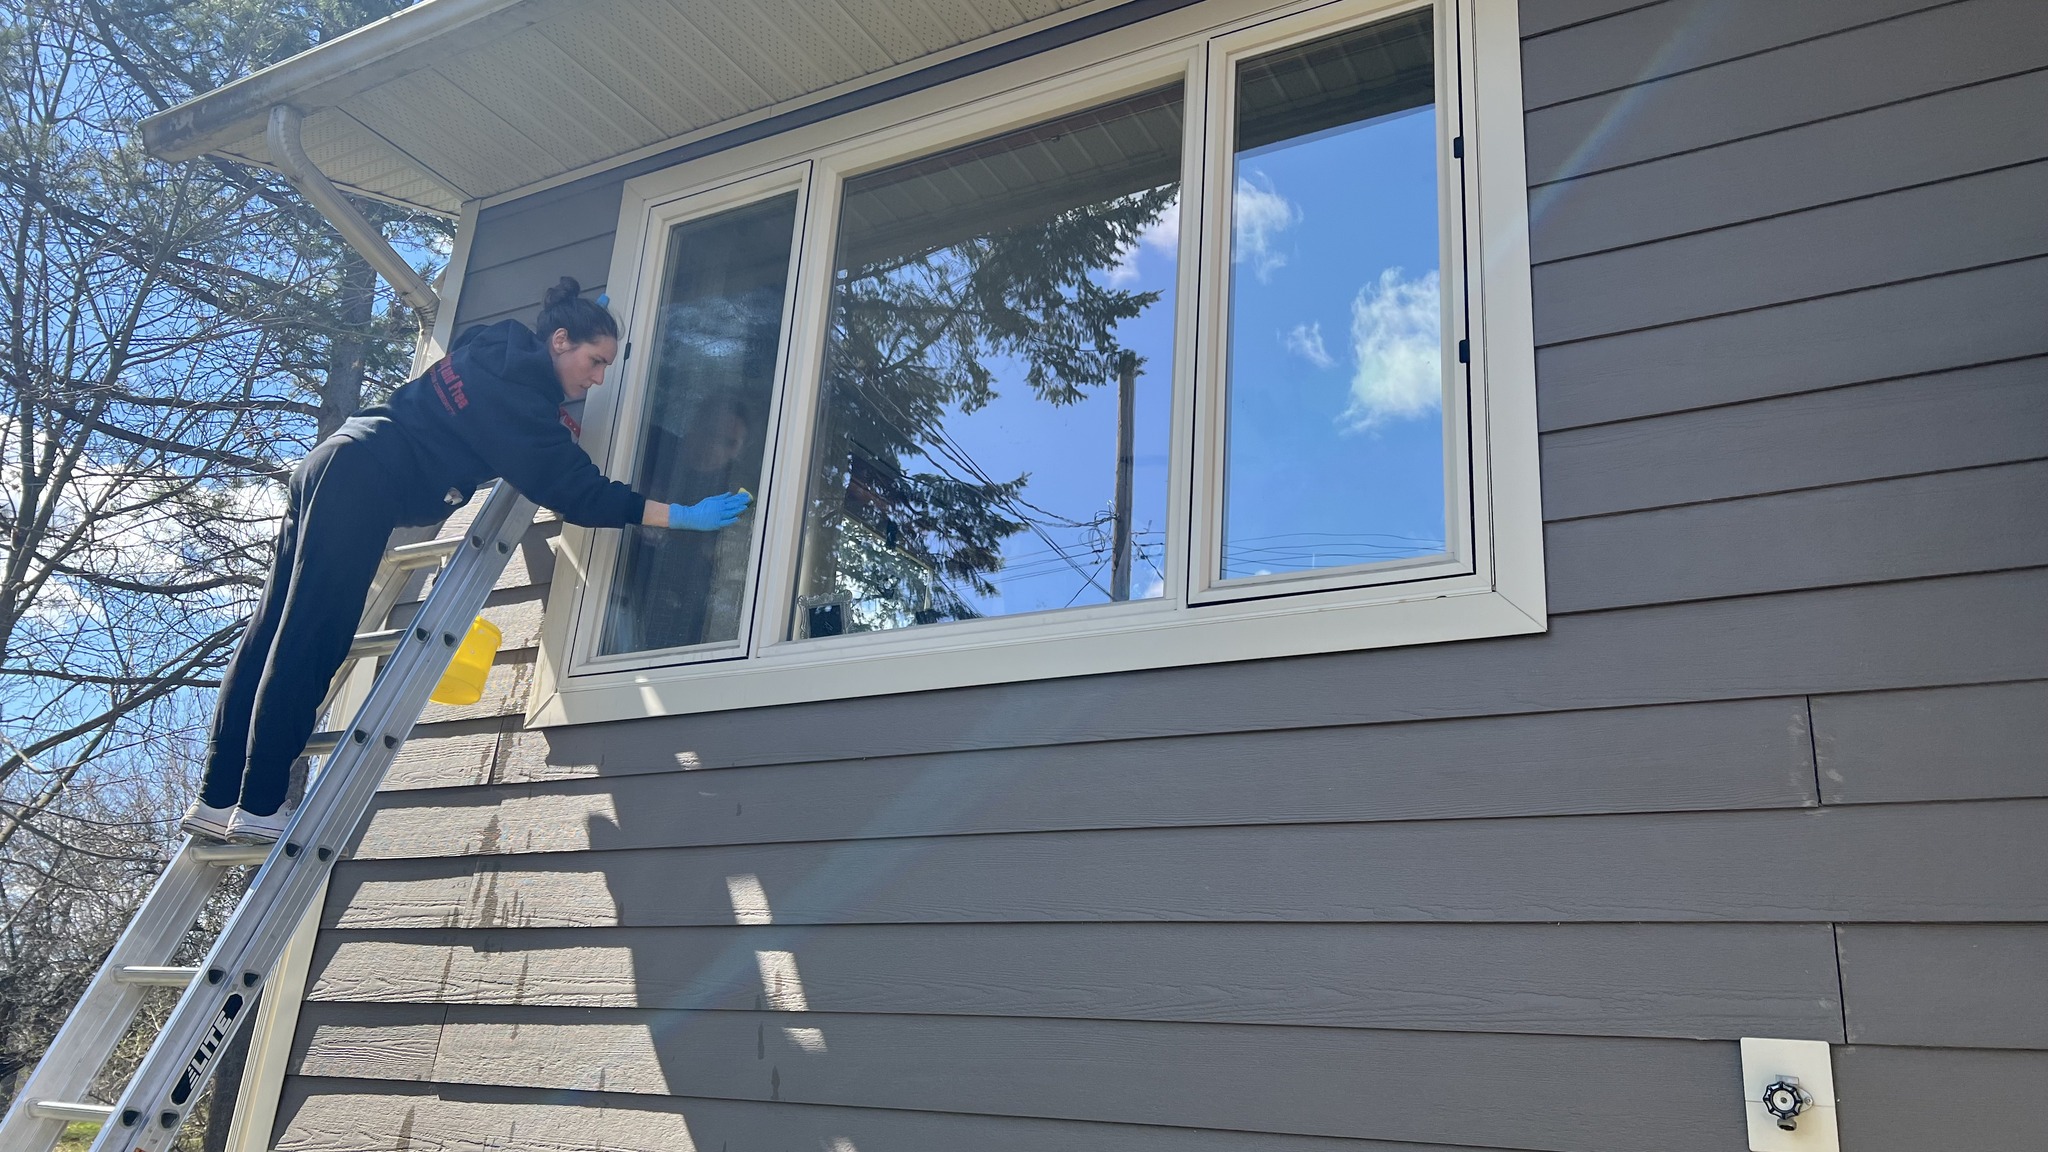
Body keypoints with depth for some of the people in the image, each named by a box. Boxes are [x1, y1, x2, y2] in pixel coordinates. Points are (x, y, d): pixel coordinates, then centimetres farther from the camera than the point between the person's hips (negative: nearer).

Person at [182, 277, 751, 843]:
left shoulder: (502, 352, 15)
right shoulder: (514, 383, -13)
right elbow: (575, 491, -16)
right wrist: (684, 516, -17)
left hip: (334, 470, 10)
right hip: (360, 483, -10)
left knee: (273, 637, 8)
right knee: (308, 644, -7)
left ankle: (218, 798, 12)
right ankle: (258, 806, -3)